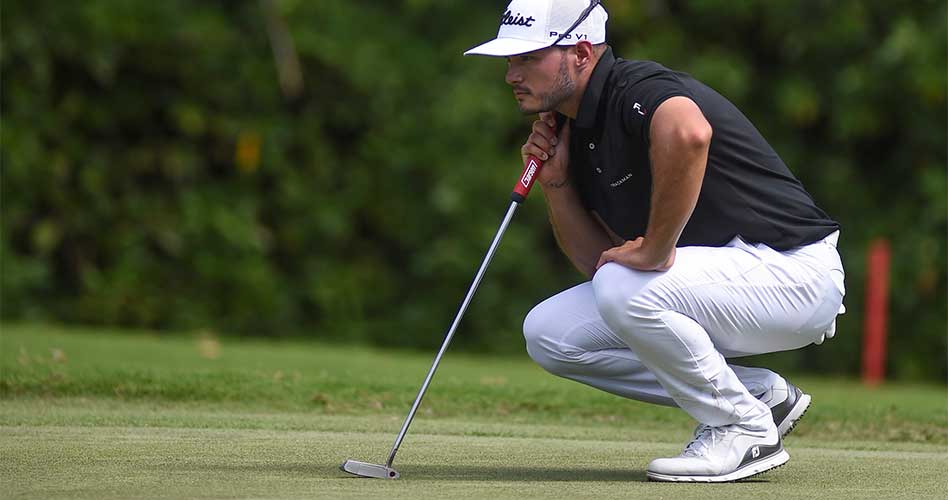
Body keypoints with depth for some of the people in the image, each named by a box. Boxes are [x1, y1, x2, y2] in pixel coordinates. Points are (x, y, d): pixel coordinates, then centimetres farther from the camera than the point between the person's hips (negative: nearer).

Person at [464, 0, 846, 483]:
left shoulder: (638, 90, -20)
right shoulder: (575, 128, 9)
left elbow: (687, 133, -46)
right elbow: (599, 261, 11)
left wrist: (655, 251, -35)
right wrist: (555, 183, -2)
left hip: (794, 269, -10)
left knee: (625, 290, -31)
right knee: (549, 333, 1)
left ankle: (748, 430, -10)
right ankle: (762, 393, 6)